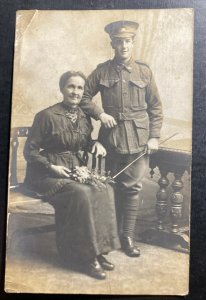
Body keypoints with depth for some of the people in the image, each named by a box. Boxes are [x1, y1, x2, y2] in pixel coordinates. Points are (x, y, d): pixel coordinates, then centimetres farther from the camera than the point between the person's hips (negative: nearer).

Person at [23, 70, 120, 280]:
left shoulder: (83, 117, 9)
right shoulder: (47, 116, -9)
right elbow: (30, 151, -7)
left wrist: (95, 144, 2)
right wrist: (52, 167, -18)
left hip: (76, 171, 6)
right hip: (47, 175, -6)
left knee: (105, 190, -22)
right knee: (81, 195, -32)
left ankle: (97, 251, -13)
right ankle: (86, 256, -18)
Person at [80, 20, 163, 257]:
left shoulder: (144, 71, 4)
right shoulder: (102, 71, 3)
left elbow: (155, 107, 6)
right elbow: (84, 97, 7)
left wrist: (154, 137, -1)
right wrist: (100, 114, -9)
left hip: (138, 139, 0)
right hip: (111, 137, 0)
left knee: (132, 187, 0)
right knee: (112, 187, 9)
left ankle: (128, 236, 11)